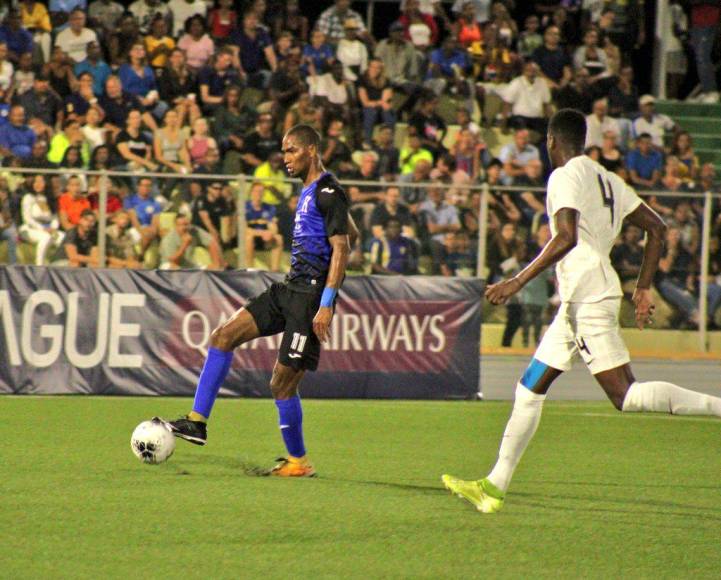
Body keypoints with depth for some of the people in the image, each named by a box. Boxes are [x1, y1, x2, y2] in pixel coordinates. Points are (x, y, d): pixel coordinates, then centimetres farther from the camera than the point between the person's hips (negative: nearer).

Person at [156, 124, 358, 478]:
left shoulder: (328, 193, -13)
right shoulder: (309, 192, 17)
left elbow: (342, 248, -19)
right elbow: (352, 234, 28)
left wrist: (326, 305, -23)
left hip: (310, 296, -10)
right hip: (289, 289, 10)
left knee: (282, 382, -5)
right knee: (224, 335, 1)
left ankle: (299, 462, 10)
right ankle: (197, 422, 0)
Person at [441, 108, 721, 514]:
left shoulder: (566, 177, -8)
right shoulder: (606, 179, 18)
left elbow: (567, 238, -23)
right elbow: (656, 228, 18)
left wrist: (518, 282, -21)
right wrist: (644, 288, 21)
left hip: (588, 295, -10)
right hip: (580, 301, 10)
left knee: (626, 396, -15)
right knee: (531, 388, 12)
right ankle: (496, 485, 14)